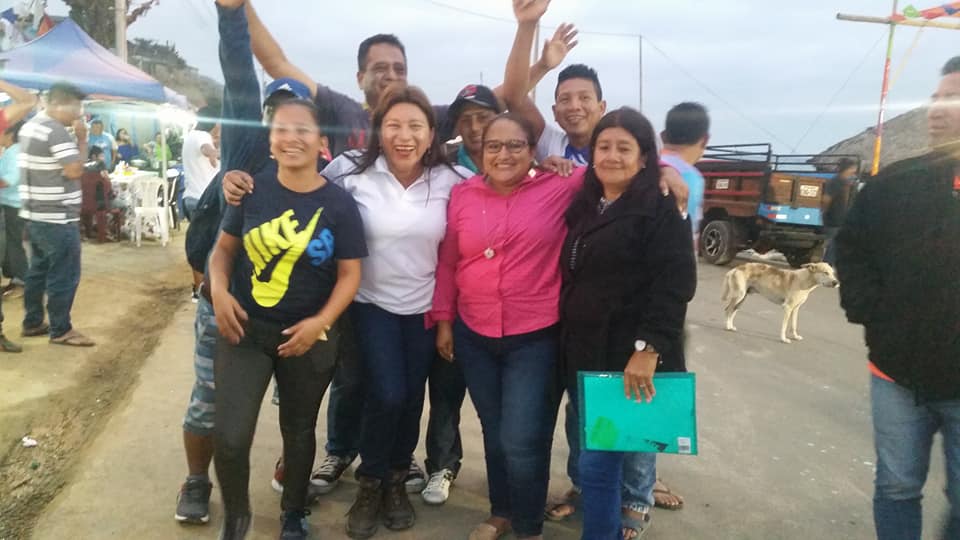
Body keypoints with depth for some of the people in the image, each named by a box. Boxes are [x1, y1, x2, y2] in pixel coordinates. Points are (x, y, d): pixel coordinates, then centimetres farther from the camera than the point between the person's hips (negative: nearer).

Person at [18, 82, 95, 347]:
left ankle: (32, 322, 27)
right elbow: (74, 170, -21)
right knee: (64, 275, -1)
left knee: (38, 270, 18)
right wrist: (82, 139, -13)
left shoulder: (30, 126, 15)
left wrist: (74, 138, 10)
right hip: (57, 217, -10)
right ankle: (61, 330, 7)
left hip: (35, 214, 10)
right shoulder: (57, 131, -18)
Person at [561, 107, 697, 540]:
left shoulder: (661, 210, -8)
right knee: (598, 454, 14)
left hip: (628, 358, -7)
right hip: (584, 354, 7)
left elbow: (676, 284, -17)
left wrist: (648, 348, -24)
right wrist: (569, 343, 13)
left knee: (597, 461, -4)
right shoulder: (584, 207, 14)